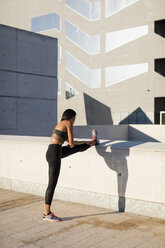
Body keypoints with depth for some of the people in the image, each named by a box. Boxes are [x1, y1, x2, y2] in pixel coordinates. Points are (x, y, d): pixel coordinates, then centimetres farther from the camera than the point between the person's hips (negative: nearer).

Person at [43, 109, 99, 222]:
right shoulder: (68, 123, -4)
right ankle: (47, 215, 1)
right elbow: (71, 144, -5)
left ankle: (92, 142, 58)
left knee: (78, 148, 29)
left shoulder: (61, 124, 22)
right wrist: (71, 145, 19)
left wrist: (85, 142, 40)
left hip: (51, 152, 9)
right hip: (54, 154, -9)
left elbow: (71, 143, 32)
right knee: (52, 184, -5)